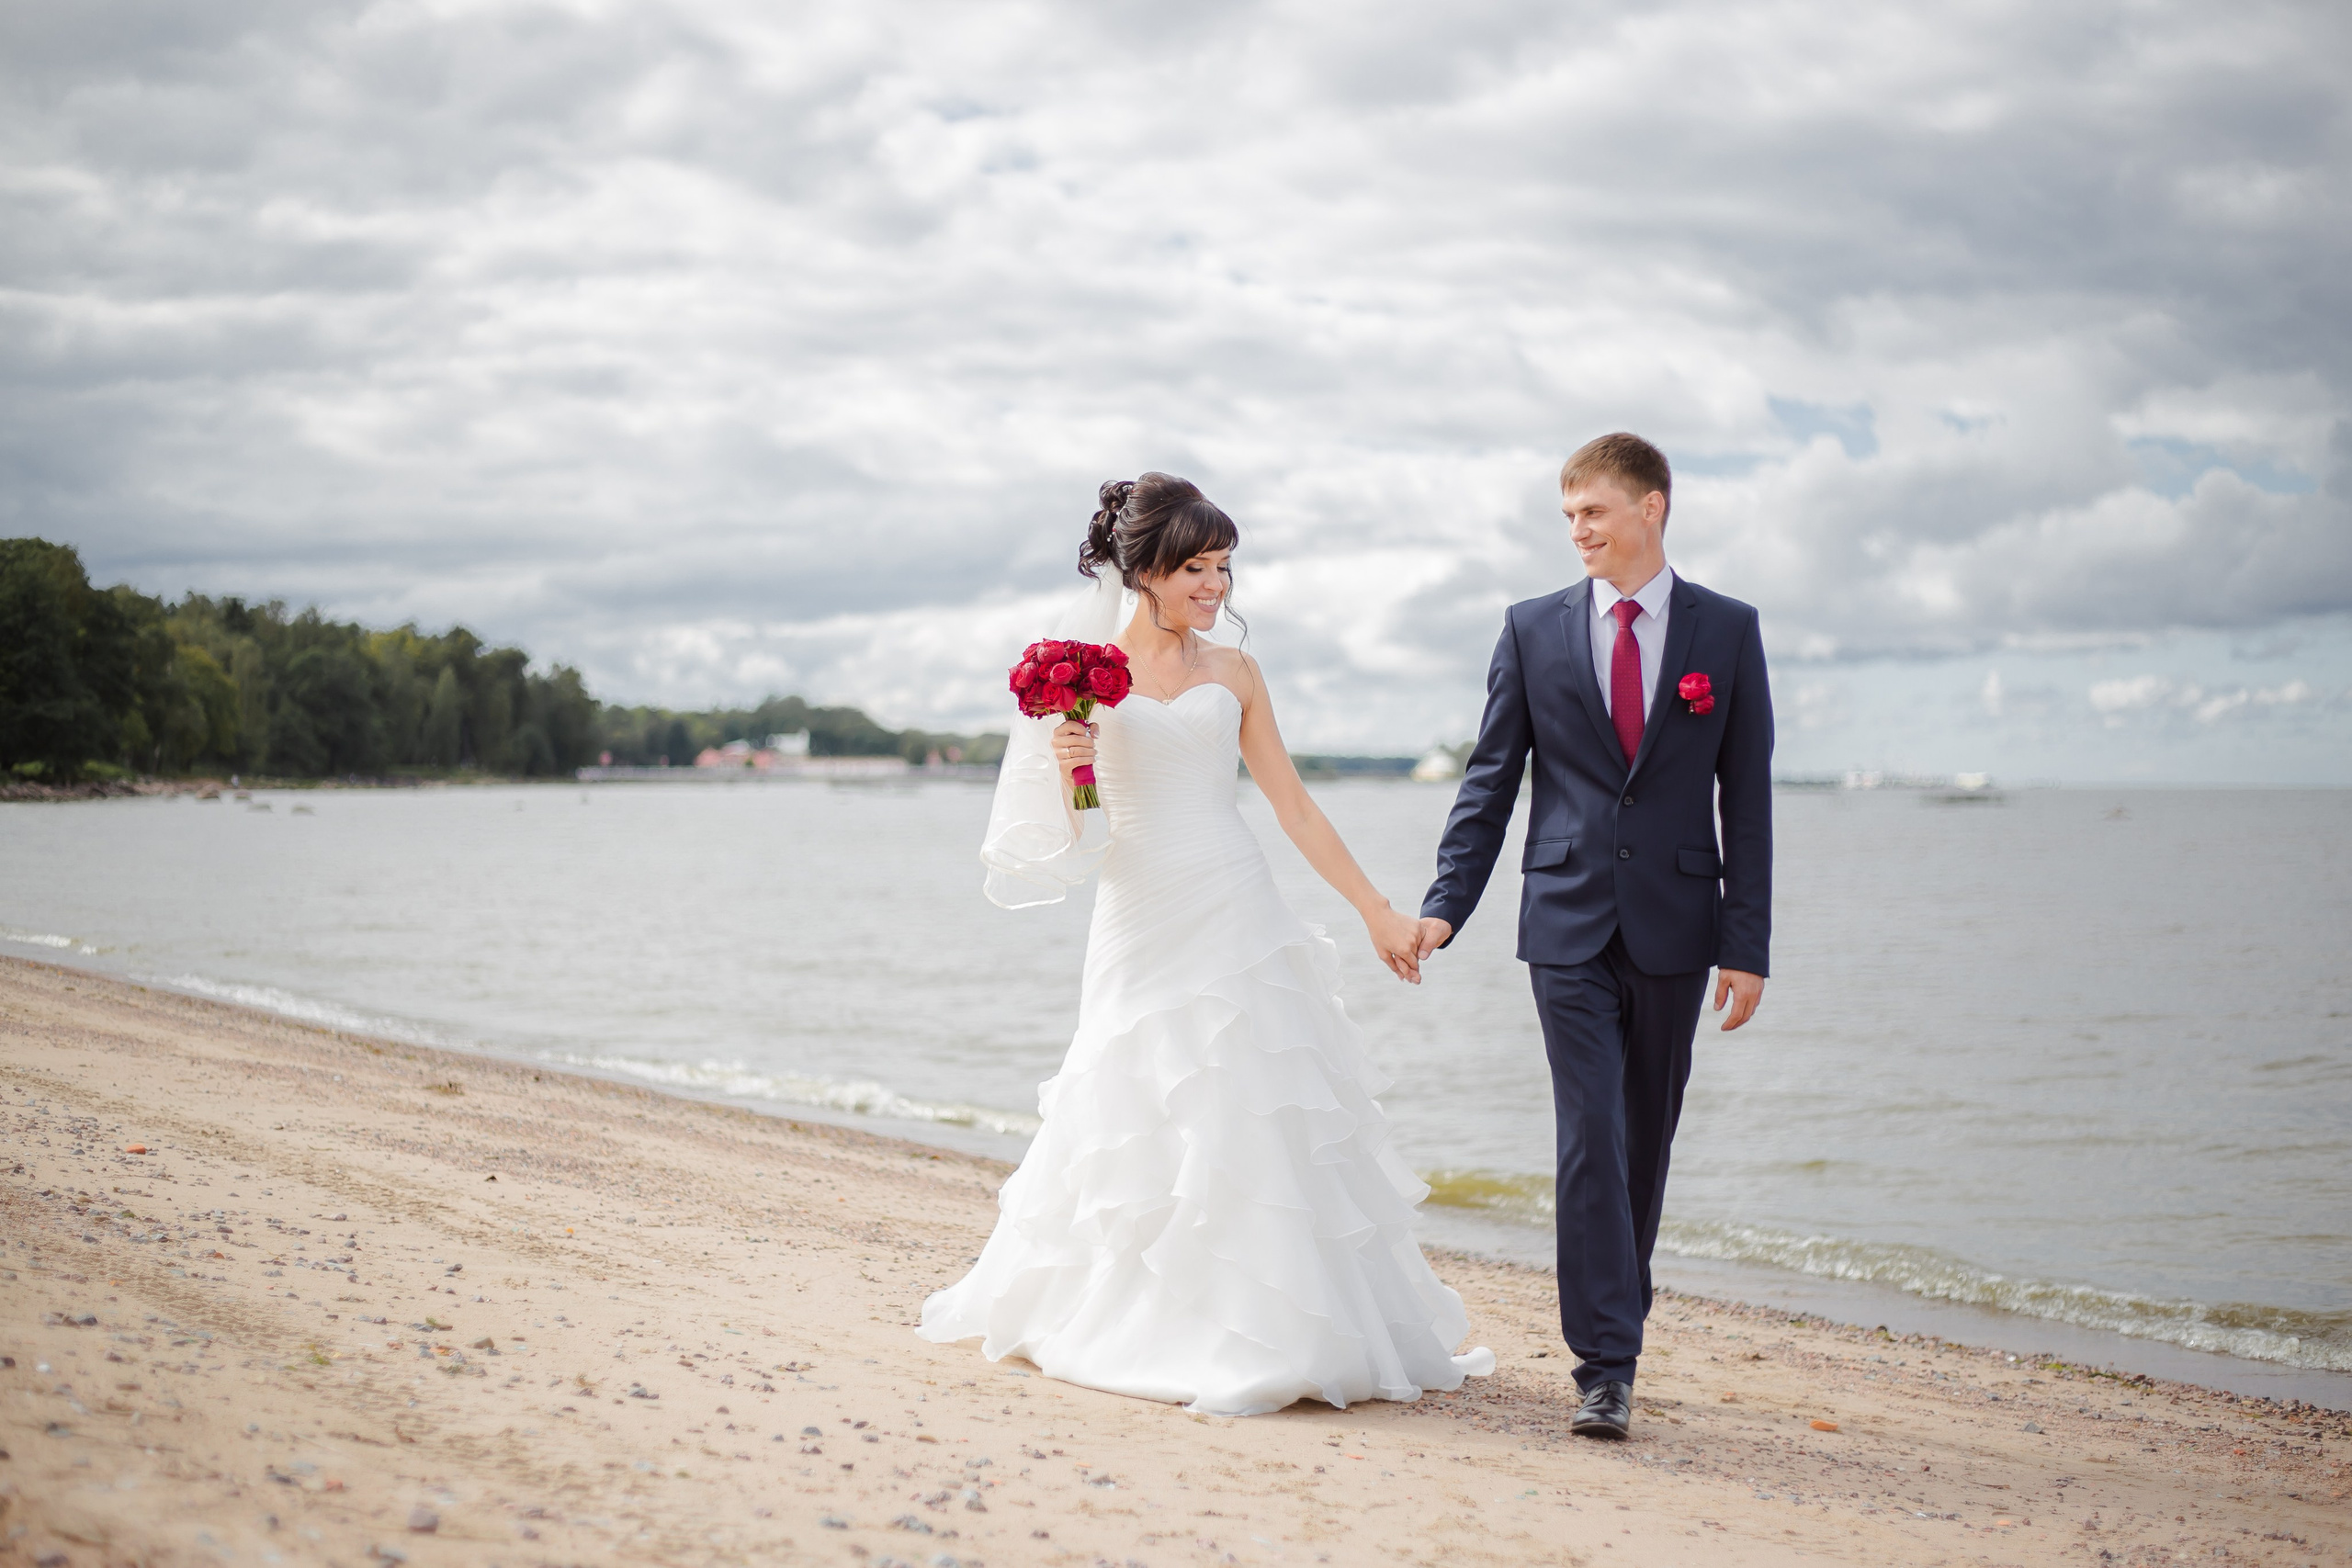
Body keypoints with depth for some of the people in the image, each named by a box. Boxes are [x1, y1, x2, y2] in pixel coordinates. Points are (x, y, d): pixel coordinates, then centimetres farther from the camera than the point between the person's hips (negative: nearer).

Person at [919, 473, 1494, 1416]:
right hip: (1143, 923, -2)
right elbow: (1062, 833, 2)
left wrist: (1378, 912, 7)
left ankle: (1271, 1335, 3)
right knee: (1140, 1132, 4)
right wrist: (1065, 766, -20)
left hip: (1238, 919, 2)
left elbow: (1293, 806, 10)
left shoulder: (1233, 673, 8)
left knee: (1260, 1120, -3)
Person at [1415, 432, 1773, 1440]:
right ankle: (1606, 1368, -8)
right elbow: (1491, 780, 7)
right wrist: (1445, 904, -3)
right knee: (1590, 1138, -8)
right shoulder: (1533, 630, 5)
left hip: (1674, 929, 1)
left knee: (1646, 1141, 9)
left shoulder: (1727, 631, 4)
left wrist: (1747, 943, -3)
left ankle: (1615, 1319, 26)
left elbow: (1747, 794, 2)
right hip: (1569, 923, -1)